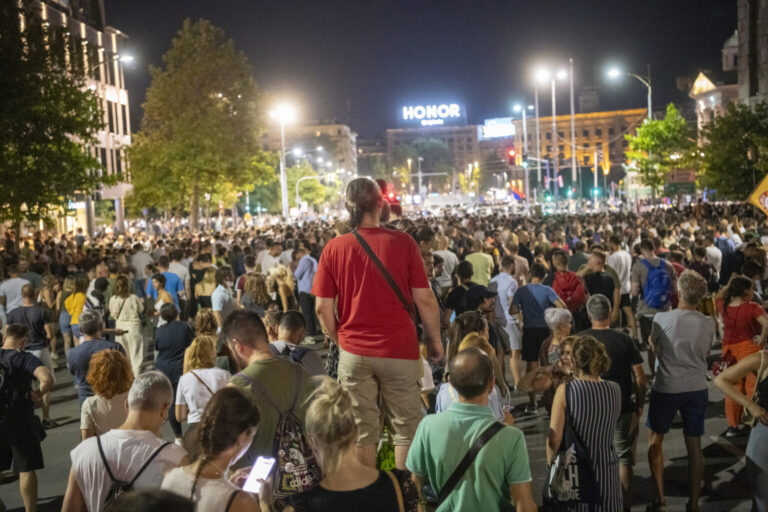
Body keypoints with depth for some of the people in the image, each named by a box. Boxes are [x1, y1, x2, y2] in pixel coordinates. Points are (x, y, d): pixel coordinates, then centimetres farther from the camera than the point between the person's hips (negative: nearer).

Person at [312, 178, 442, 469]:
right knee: (407, 429, 11)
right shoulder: (402, 243, -8)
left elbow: (323, 308, -2)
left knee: (362, 432, 11)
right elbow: (424, 299, -7)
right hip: (400, 351, -1)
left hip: (354, 353, 2)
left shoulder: (334, 249, -4)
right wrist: (435, 339, 7)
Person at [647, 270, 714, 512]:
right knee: (694, 446, 12)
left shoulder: (662, 319, -14)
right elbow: (705, 354, 9)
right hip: (697, 389, 3)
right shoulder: (708, 324, -5)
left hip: (667, 387, -3)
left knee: (655, 440, 15)